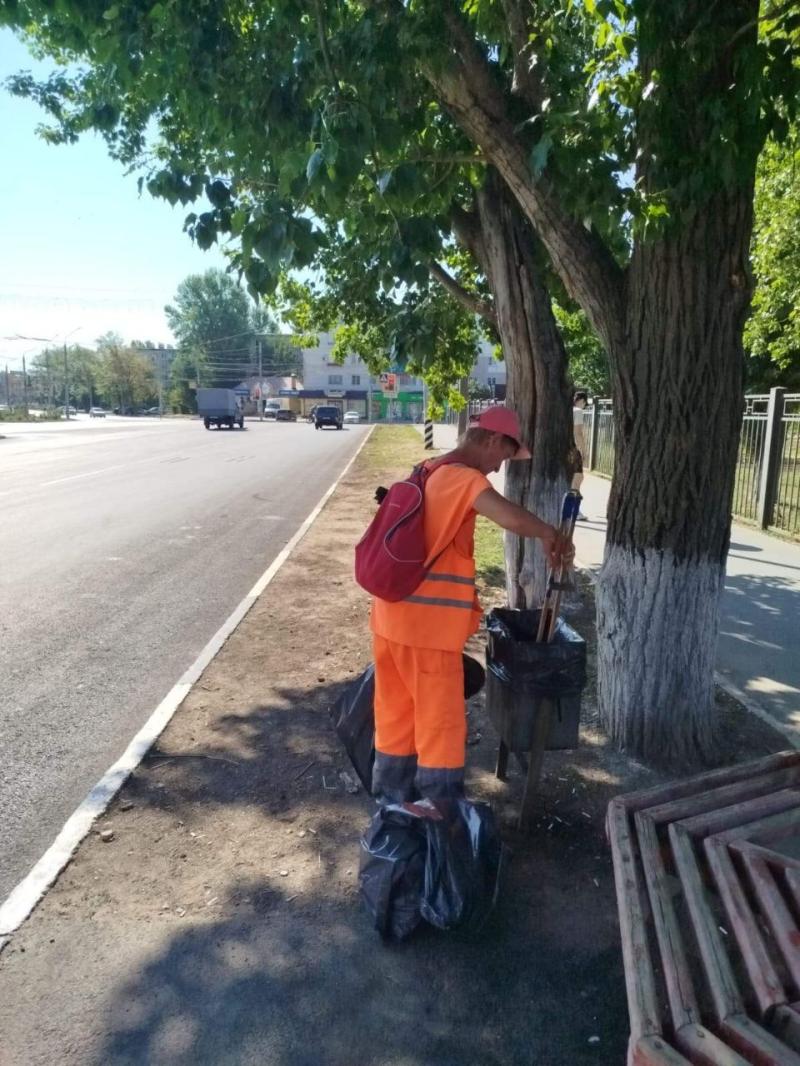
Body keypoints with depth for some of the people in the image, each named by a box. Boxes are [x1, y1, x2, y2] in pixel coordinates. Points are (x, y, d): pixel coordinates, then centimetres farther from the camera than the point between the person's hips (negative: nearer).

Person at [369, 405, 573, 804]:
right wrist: (552, 536, -13)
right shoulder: (462, 478, -16)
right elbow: (514, 519, -32)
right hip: (427, 625, -9)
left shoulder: (425, 474, 13)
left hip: (392, 616, 9)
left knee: (395, 716, 19)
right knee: (441, 725, 6)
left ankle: (394, 802, 34)